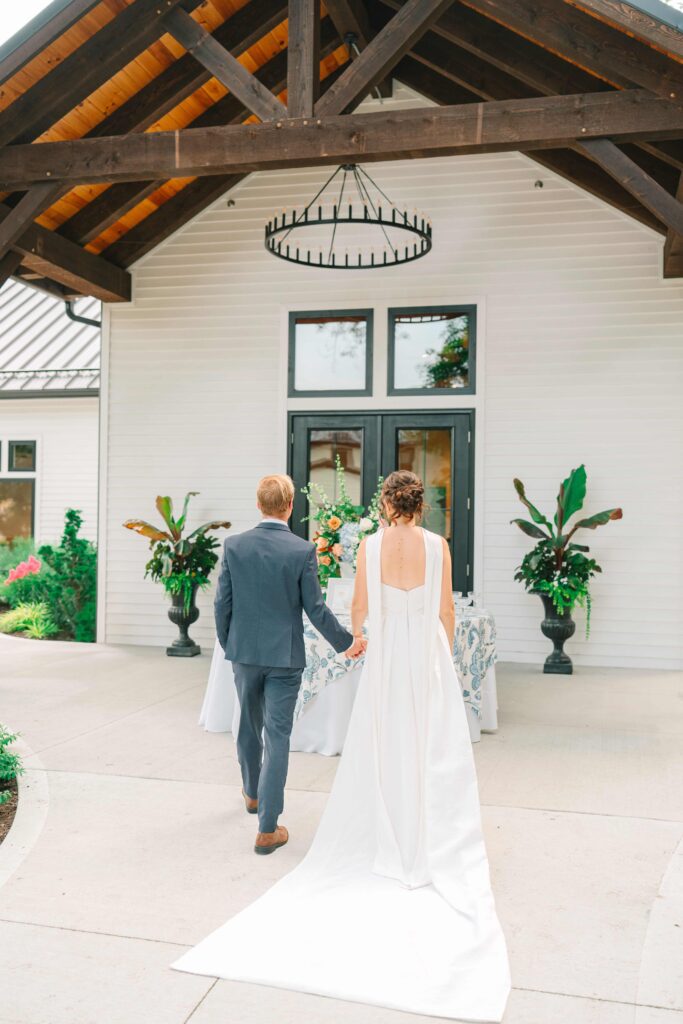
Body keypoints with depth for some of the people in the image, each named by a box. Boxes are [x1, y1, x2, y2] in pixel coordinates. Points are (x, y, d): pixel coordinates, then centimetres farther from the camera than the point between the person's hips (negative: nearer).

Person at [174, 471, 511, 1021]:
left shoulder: (371, 545, -6)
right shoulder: (438, 545, -7)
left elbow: (360, 608, 2)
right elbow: (446, 610, -2)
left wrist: (356, 635, 25)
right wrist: (447, 658, 12)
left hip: (385, 656, 1)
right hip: (428, 654, -1)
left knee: (384, 748, 12)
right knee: (432, 752, 8)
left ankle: (389, 845, 21)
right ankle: (430, 849, 13)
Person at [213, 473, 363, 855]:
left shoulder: (234, 545, -5)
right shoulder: (303, 550, -12)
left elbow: (223, 603, -1)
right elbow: (315, 608, -10)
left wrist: (226, 644, 15)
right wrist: (346, 642, 4)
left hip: (244, 652, 3)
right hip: (285, 656, -3)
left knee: (250, 725, 23)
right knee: (277, 737, 1)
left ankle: (253, 793, 45)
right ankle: (268, 829, 2)